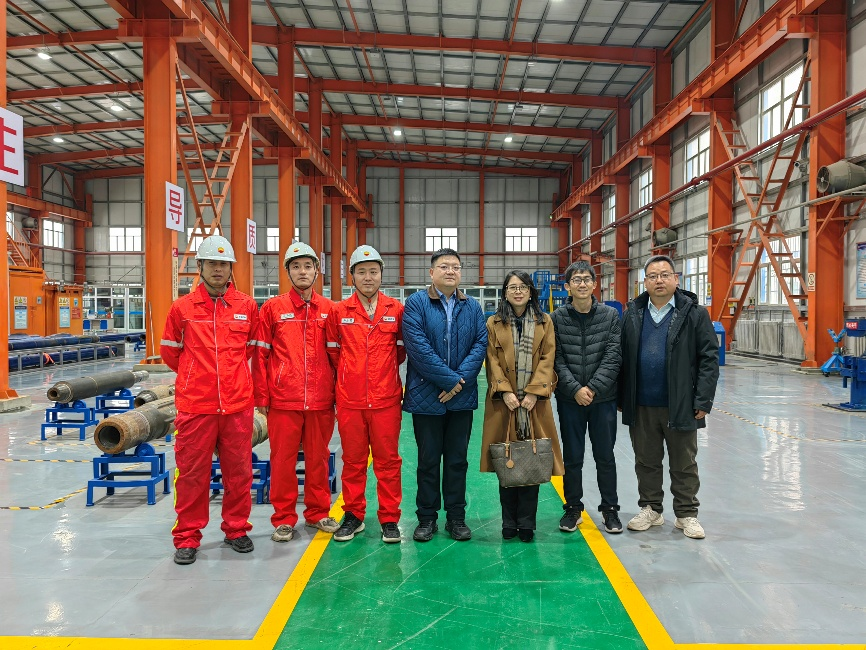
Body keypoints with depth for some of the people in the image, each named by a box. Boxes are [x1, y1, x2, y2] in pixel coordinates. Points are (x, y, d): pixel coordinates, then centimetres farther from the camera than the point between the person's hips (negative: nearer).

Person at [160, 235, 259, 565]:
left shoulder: (247, 306, 3)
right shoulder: (182, 307, 0)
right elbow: (169, 351, 13)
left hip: (238, 404, 1)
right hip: (194, 404, -1)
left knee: (239, 470, 9)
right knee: (192, 472, 5)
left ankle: (237, 529, 26)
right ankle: (187, 536, 20)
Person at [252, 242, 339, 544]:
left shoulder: (329, 309, 7)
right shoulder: (273, 308, 2)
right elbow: (260, 354, 2)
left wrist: (338, 393, 6)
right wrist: (262, 396, -2)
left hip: (321, 399, 2)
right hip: (283, 400, -2)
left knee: (318, 457, 11)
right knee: (282, 459, 5)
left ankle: (318, 512, 26)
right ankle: (284, 518, 19)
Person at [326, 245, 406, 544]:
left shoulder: (396, 309, 2)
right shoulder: (339, 311, 3)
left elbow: (402, 349, 12)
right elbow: (333, 351, 12)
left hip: (386, 398, 0)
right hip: (349, 400, 1)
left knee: (388, 460, 6)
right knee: (353, 460, 10)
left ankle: (389, 519, 17)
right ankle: (353, 516, 24)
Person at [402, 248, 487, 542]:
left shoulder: (472, 306, 8)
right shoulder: (416, 303, -4)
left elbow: (481, 343, -2)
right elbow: (418, 347, -15)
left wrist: (461, 380, -15)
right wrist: (450, 380, -16)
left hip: (462, 397, 3)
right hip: (426, 396, -3)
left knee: (457, 459, 11)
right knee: (428, 459, 8)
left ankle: (456, 517, 24)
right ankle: (427, 518, 21)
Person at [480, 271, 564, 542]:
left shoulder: (544, 322, 9)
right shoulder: (494, 323, 7)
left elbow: (547, 359, 1)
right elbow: (492, 361, 1)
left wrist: (534, 392, -11)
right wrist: (505, 391, -12)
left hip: (534, 402, 0)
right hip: (503, 402, 0)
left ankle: (526, 523, 11)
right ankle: (509, 523, 13)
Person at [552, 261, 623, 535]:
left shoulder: (610, 315, 0)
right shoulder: (557, 318, -1)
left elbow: (613, 356, -6)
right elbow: (556, 359, -5)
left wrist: (593, 388, -14)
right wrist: (575, 389, -15)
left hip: (603, 398, 0)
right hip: (569, 399, 0)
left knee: (605, 457, 11)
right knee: (572, 457, 10)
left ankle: (610, 508, 26)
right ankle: (573, 508, 25)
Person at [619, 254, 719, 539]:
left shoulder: (694, 314, -3)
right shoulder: (633, 314, 6)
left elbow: (709, 358, -5)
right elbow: (622, 358, 8)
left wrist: (703, 400, -9)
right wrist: (621, 398, 5)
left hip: (680, 406, -3)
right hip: (641, 406, 3)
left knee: (684, 464, 10)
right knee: (646, 462, 14)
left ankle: (686, 514, 24)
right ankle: (650, 509, 29)